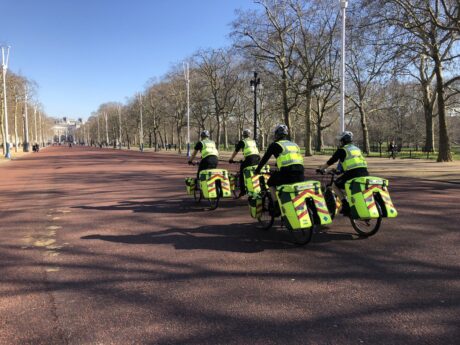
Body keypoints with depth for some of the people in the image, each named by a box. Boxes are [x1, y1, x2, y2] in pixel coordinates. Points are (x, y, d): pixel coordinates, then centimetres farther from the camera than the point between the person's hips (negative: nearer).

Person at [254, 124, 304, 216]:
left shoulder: (275, 145, 11)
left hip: (287, 173, -5)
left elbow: (265, 159, 16)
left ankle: (277, 207, 11)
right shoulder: (294, 144, 26)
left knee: (271, 183, 20)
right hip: (300, 175, 5)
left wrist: (257, 170, 30)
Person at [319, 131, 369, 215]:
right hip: (365, 173, 7)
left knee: (335, 186, 10)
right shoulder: (357, 148, 26)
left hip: (352, 173, -7)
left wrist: (321, 169, 22)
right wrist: (340, 170, 49)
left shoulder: (342, 150, 6)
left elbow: (330, 161, 8)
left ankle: (345, 203, -3)